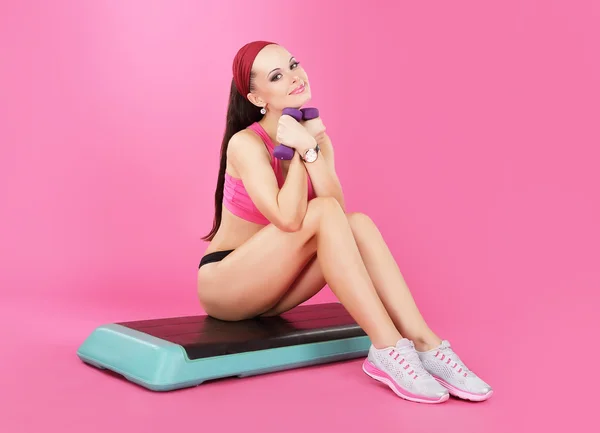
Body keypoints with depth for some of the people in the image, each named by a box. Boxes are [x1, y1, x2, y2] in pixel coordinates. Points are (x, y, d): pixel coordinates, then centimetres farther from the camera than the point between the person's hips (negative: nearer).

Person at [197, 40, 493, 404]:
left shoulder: (315, 136, 1)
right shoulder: (245, 144, -19)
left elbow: (338, 208, -14)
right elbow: (288, 218, -32)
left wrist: (310, 147, -24)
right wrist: (301, 150, -21)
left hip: (269, 287, 6)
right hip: (223, 284, -6)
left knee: (358, 224, -20)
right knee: (323, 213, -29)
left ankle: (423, 344, -25)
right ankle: (388, 349, -31)